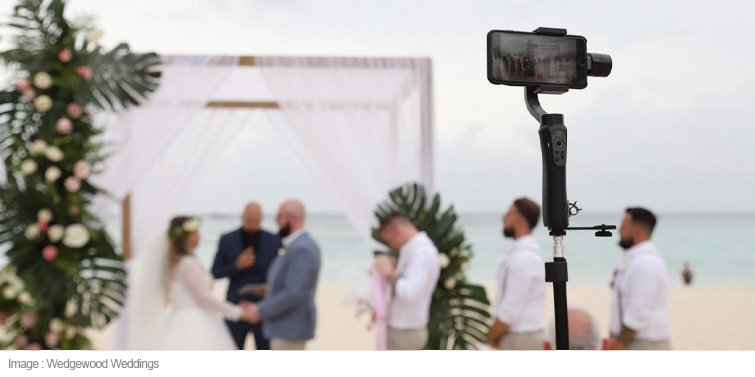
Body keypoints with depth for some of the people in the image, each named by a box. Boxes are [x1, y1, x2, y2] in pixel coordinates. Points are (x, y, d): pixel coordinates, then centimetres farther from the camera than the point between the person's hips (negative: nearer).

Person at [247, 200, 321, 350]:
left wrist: (262, 310, -18)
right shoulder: (295, 245, 12)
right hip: (284, 326, 10)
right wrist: (260, 306, 10)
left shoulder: (302, 248, -20)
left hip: (291, 328, -10)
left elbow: (294, 293, -25)